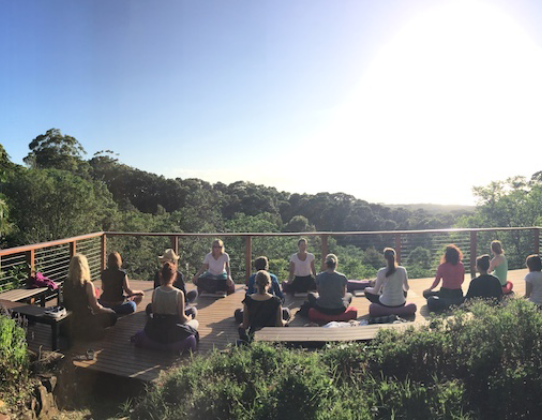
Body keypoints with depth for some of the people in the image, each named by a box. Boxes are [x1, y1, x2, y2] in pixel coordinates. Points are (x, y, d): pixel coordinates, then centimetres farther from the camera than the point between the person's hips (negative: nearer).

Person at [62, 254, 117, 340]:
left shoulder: (66, 283, -5)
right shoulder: (88, 285, -21)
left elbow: (66, 304, 7)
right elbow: (95, 306, -14)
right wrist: (106, 310, 7)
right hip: (85, 322, -7)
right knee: (112, 315, 11)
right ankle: (91, 331, 16)